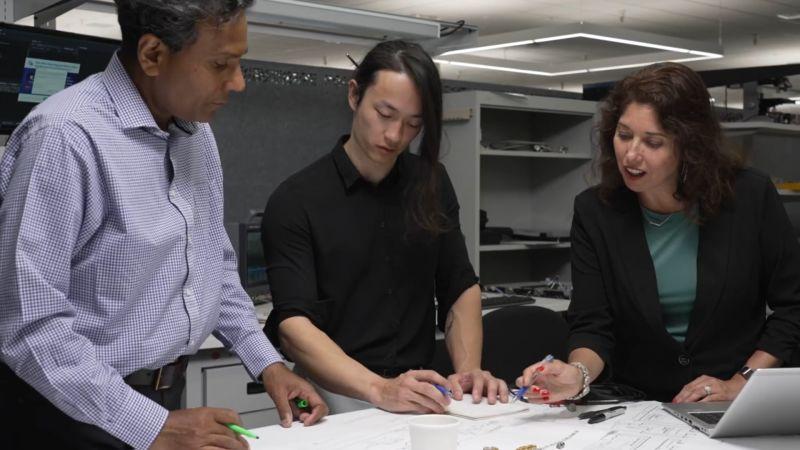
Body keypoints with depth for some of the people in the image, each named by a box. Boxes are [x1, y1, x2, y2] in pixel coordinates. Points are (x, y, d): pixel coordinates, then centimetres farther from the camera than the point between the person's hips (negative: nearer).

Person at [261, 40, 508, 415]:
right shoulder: (295, 202, -7)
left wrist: (468, 369, -7)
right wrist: (380, 390, -28)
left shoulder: (432, 185, 7)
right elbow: (294, 327, -15)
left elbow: (461, 287, 10)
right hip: (336, 400, -3)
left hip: (418, 400, 3)